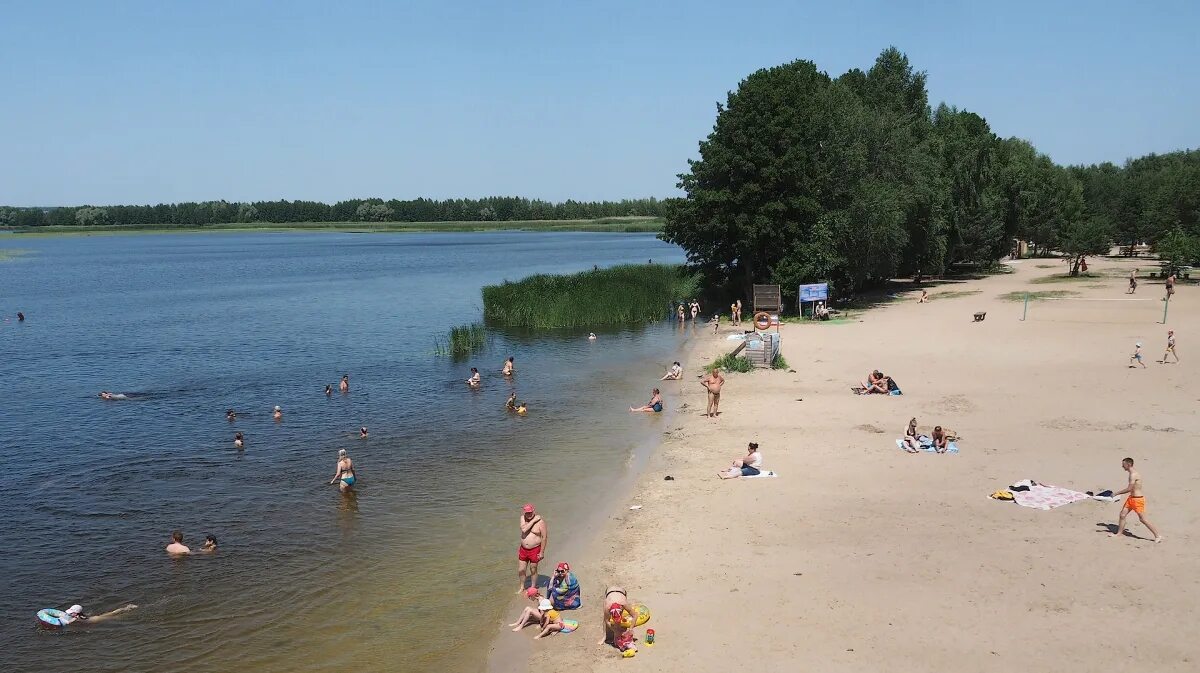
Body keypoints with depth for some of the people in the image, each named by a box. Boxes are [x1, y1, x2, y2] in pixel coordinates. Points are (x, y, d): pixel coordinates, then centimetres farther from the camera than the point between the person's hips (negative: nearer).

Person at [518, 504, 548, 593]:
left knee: (533, 570, 11)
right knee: (521, 570, 12)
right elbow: (524, 529, -20)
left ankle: (533, 587, 32)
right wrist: (533, 520, -23)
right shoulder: (522, 518, -2)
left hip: (535, 550, -4)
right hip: (523, 549, 4)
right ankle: (522, 587, 33)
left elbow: (544, 537, -13)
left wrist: (542, 552, -14)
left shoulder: (540, 521, -15)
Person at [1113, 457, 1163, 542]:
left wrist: (1116, 493, -19)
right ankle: (1119, 533, 20)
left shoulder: (1133, 475, -21)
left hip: (1137, 499, -10)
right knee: (1122, 514, 10)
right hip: (1131, 498, 10)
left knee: (1143, 519, -4)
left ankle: (1158, 536, 4)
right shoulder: (1133, 473, 10)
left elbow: (1129, 489, -25)